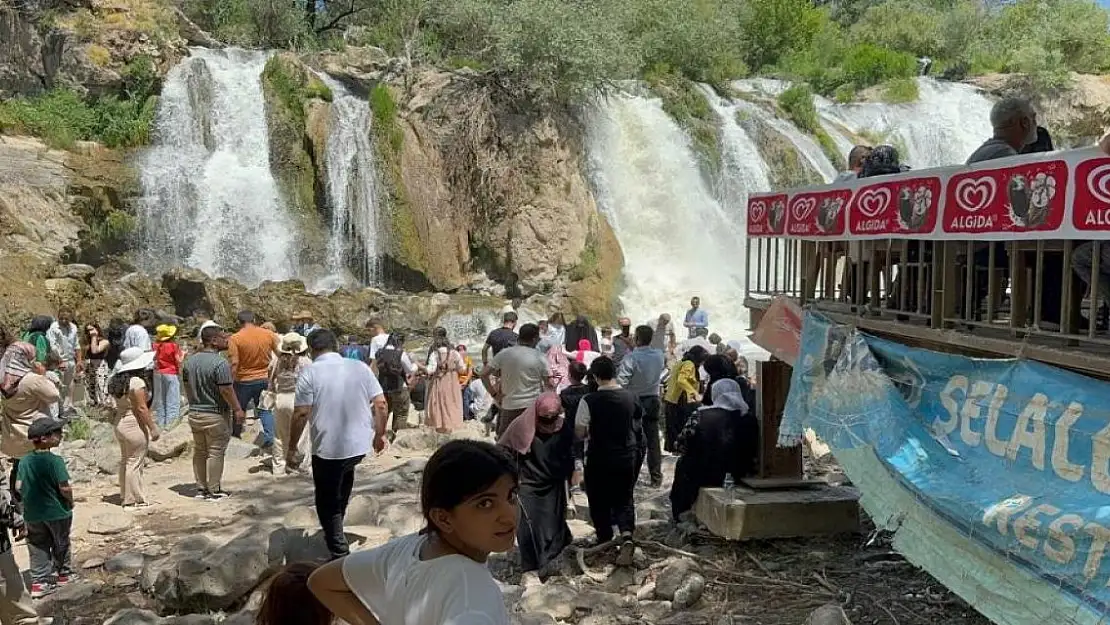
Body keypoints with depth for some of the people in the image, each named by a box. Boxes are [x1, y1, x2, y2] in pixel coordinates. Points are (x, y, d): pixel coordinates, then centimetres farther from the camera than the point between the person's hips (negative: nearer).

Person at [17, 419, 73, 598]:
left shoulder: (24, 460, -3)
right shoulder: (55, 461, -20)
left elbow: (18, 486, 0)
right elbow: (64, 488, -22)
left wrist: (31, 496, 14)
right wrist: (70, 502, -4)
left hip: (32, 514, 4)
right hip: (57, 512, -4)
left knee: (38, 549, 14)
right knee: (61, 545, 16)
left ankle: (39, 581, 15)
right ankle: (63, 574, 29)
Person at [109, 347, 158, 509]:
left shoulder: (117, 381, 8)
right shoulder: (137, 382, -18)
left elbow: (119, 405, 10)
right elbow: (142, 408, -20)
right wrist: (152, 427, -14)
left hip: (120, 422, 9)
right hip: (135, 425, -9)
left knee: (125, 462, 17)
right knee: (135, 463, -2)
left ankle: (125, 496, 27)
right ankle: (134, 500, 3)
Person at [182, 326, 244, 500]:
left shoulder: (189, 361, 5)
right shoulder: (220, 363, -20)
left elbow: (187, 386, 13)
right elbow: (226, 390, -21)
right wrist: (238, 410, -12)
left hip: (194, 413, 7)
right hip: (216, 414, -7)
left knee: (199, 451, 16)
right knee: (215, 453, 1)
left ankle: (201, 489, 23)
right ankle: (214, 491, 7)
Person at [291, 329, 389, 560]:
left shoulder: (310, 373, -10)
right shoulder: (361, 368, 1)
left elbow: (301, 414, -13)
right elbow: (381, 405, 0)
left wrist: (292, 446, -1)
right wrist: (380, 434, 13)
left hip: (327, 448, -5)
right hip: (360, 445, 5)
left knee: (327, 504, 11)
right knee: (345, 474, 34)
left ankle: (340, 556, 10)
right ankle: (336, 530, 42)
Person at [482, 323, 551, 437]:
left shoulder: (504, 354, -2)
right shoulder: (539, 357, -5)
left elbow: (484, 374, -2)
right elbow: (549, 384, -4)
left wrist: (494, 393, 4)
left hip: (509, 406, 1)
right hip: (533, 406, -1)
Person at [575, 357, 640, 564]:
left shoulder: (589, 401, -17)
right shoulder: (630, 398, -4)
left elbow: (579, 433, -14)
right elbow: (638, 424, 10)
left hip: (599, 459, -3)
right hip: (626, 457, 3)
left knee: (599, 501, 16)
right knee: (624, 499, 13)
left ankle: (604, 540, 28)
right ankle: (626, 536, -10)